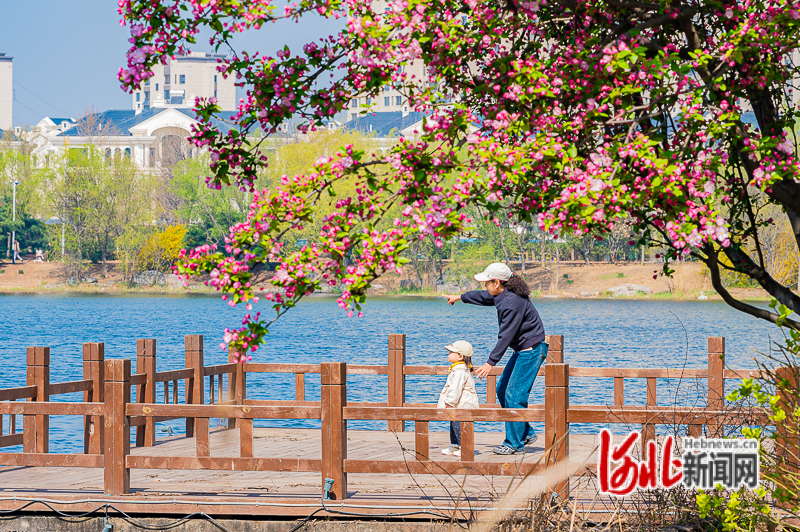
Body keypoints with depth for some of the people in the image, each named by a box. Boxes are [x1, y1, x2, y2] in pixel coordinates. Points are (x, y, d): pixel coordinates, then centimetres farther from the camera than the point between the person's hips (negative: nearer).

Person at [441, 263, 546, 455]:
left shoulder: (513, 302, -26)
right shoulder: (503, 295, 5)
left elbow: (506, 336, -26)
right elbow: (484, 297, 27)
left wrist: (491, 363, -24)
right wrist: (460, 297, 42)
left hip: (531, 351, -11)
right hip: (521, 351, 11)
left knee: (514, 395, -10)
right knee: (502, 391, 12)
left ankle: (515, 443, -3)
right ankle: (526, 433, 18)